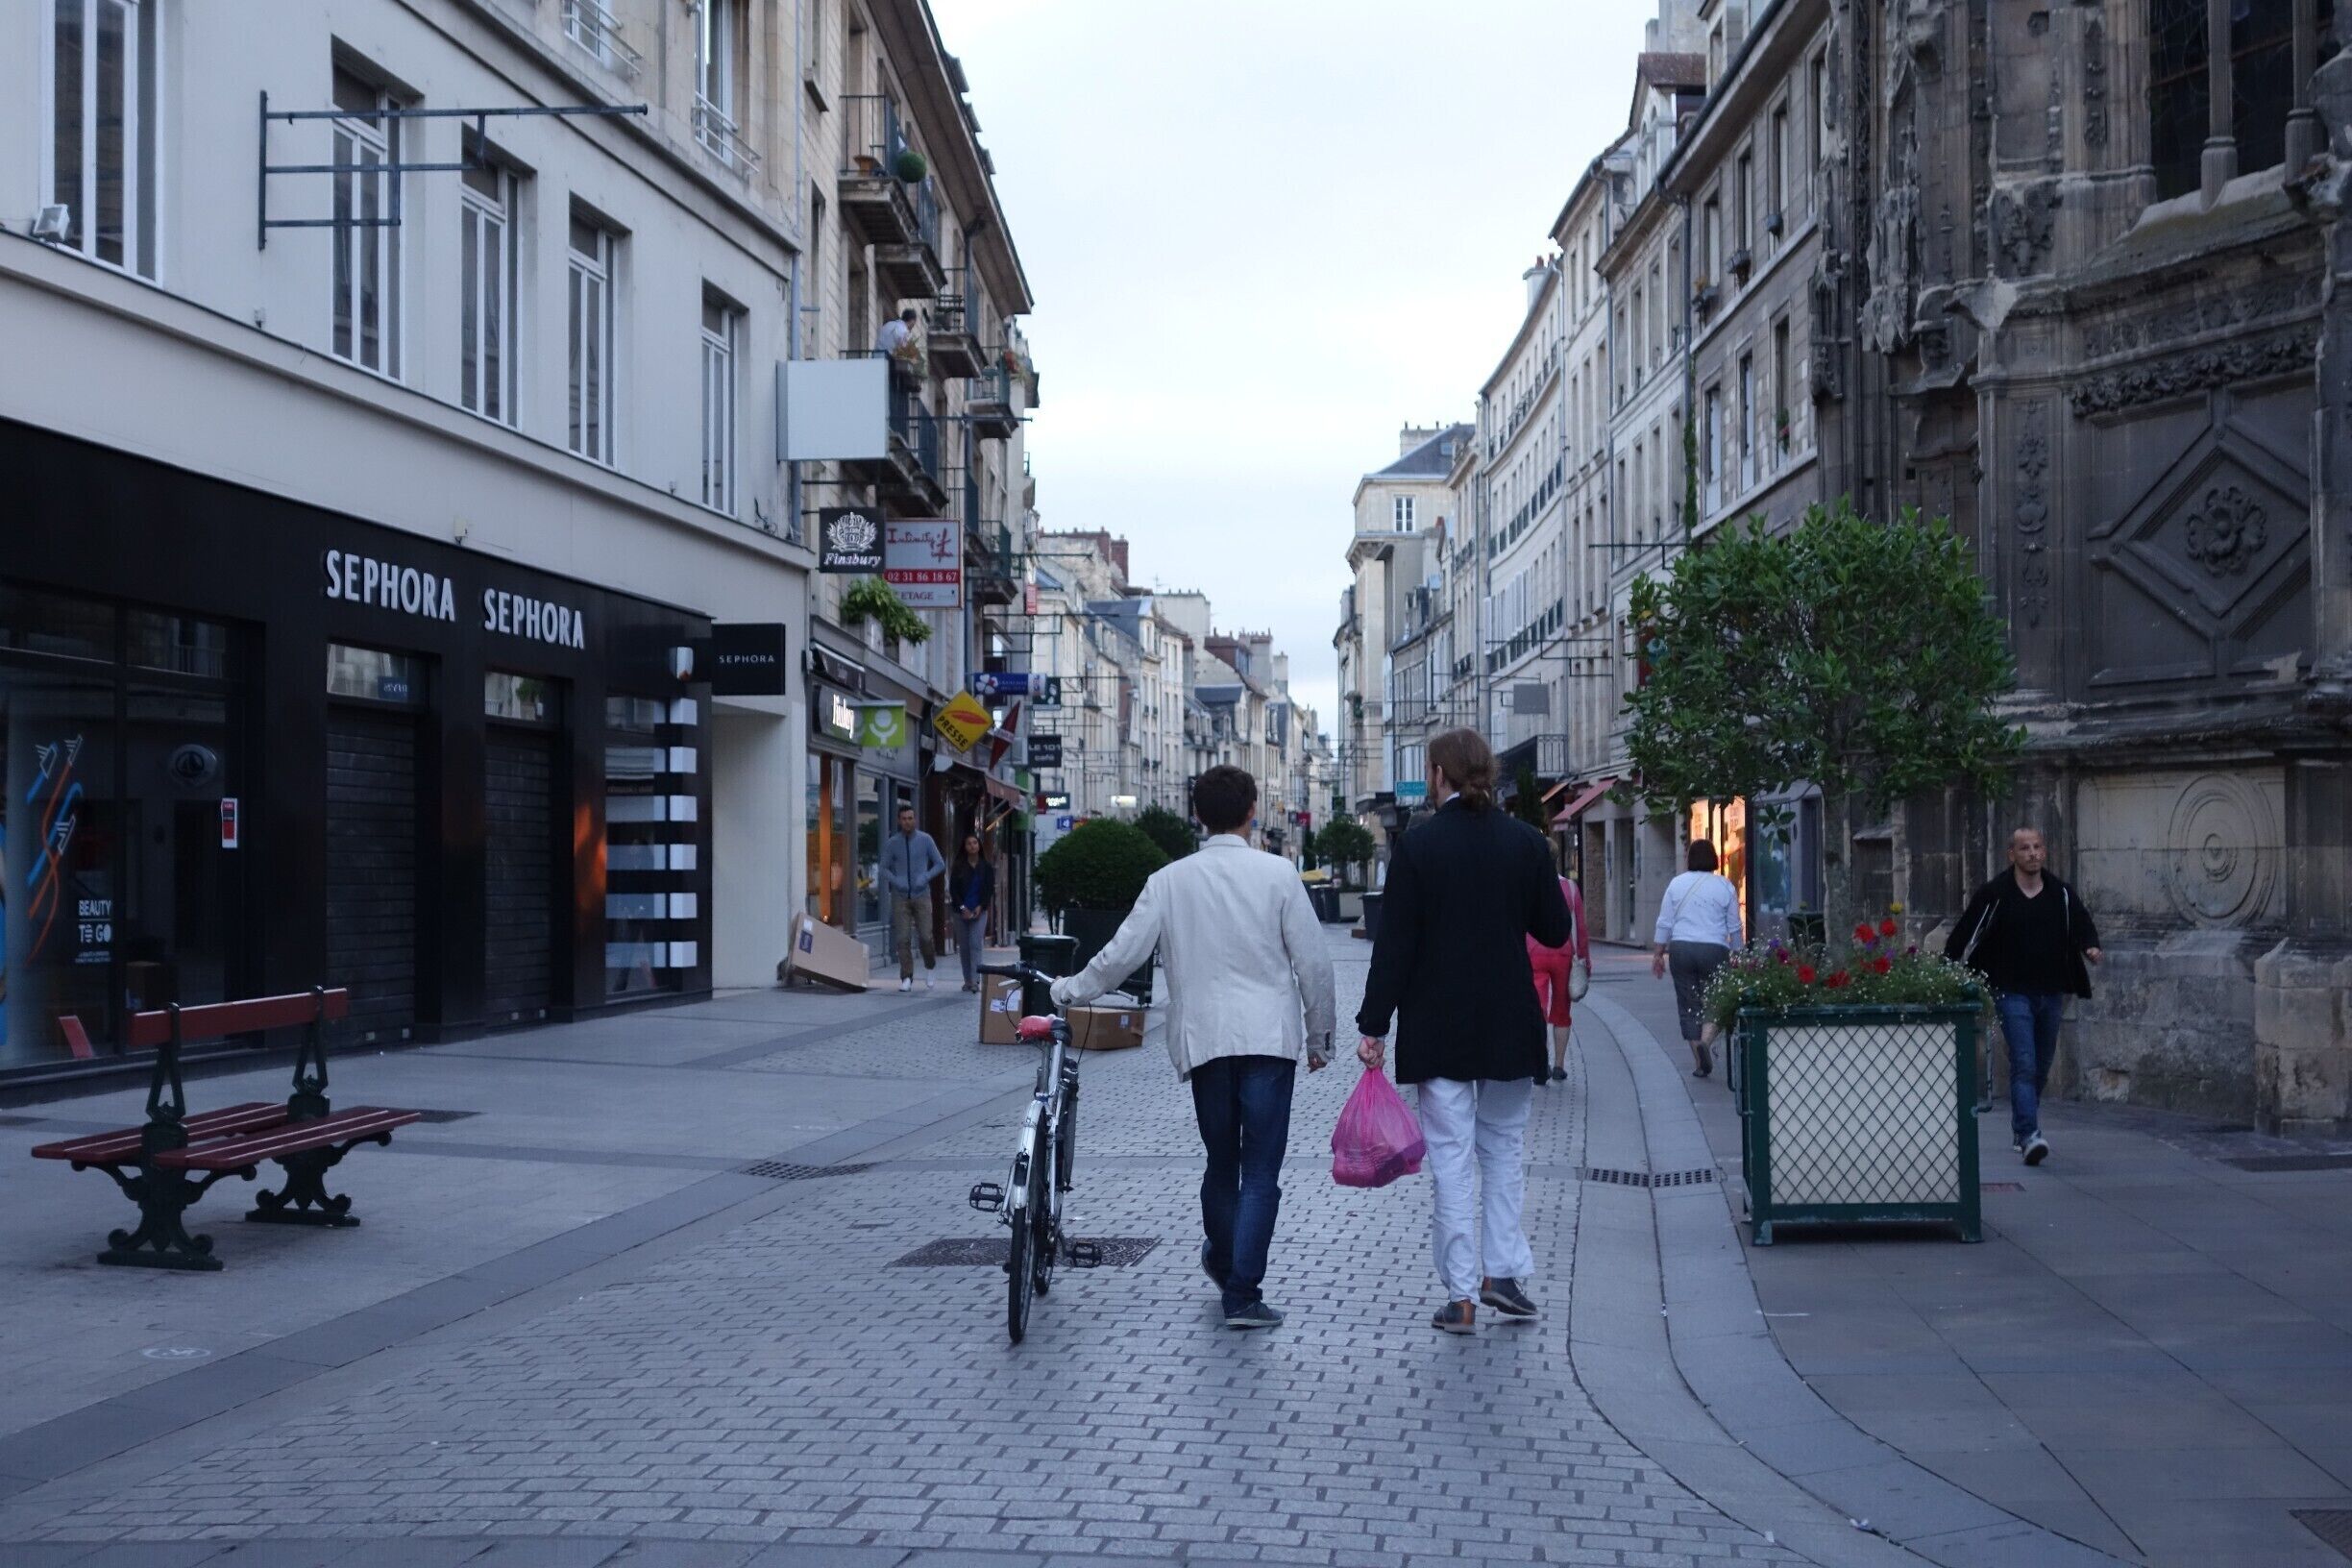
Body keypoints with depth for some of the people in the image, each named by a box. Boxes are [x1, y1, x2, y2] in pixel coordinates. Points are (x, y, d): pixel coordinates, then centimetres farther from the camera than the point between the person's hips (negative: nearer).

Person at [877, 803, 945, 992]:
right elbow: (884, 868, 9)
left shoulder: (925, 839, 0)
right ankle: (906, 978, 1)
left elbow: (940, 864, 6)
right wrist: (895, 881, -9)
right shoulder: (892, 843, 3)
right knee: (903, 938, -5)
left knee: (925, 936, -4)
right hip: (900, 897, 1)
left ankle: (930, 966, 23)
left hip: (921, 895, -1)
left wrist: (925, 878, -9)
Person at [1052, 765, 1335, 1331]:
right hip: (1270, 1036, -2)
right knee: (1260, 1171, 0)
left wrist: (1069, 989, 18)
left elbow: (1123, 952, 1)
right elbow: (1312, 960, -2)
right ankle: (1243, 1294, -5)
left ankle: (1222, 1261, 38)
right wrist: (1319, 1035, 10)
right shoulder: (1276, 872, -3)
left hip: (1202, 1039, 2)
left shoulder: (1170, 880, 1)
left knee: (1221, 1162, 19)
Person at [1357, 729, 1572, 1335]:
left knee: (1452, 1157, 2)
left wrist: (1374, 1025, -6)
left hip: (1437, 1028, -2)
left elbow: (1395, 943, -9)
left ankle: (1462, 1295, 3)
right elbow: (1556, 930, 4)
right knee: (1504, 1146, 17)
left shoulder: (1416, 847, -8)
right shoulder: (1526, 842, -1)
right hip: (1510, 1027, 2)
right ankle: (1504, 1271, 11)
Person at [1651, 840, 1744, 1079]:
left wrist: (1657, 954, 11)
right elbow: (1735, 928, 6)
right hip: (1714, 950, -1)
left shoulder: (1677, 884, 5)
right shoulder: (1725, 886, 3)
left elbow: (1664, 924, 5)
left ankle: (1699, 1063, 2)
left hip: (1681, 949, 1)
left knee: (1688, 1005, 6)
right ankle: (1706, 1038, -22)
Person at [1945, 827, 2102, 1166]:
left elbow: (2082, 925, 10)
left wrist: (2090, 947, -13)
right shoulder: (1994, 894, -3)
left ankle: (2021, 1128, 30)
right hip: (2012, 993, -5)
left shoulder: (2062, 894, 8)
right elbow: (1965, 935, -1)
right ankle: (2029, 1136, -21)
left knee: (2041, 1067, 13)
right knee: (2024, 1064, -15)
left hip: (2051, 994, 5)